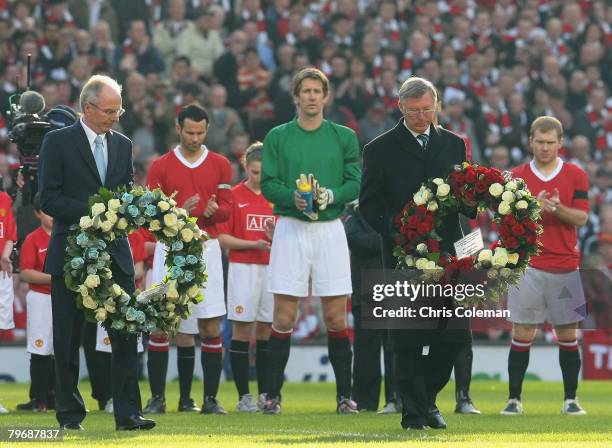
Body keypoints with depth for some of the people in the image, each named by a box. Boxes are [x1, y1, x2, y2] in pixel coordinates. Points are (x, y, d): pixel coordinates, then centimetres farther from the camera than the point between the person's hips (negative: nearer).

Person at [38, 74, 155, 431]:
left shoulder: (123, 145, 12)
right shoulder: (58, 142, -3)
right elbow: (48, 199, -10)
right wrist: (92, 210, -19)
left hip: (115, 252, 4)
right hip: (72, 252, -4)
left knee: (126, 333, -3)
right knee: (68, 338, 4)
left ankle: (128, 412, -2)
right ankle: (69, 412, 12)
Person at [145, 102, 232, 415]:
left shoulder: (220, 165, 9)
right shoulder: (161, 167, 5)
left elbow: (227, 208, 6)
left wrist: (213, 211, -17)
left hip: (206, 247, 1)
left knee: (211, 327, -3)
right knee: (160, 325, -4)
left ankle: (210, 399, 0)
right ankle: (157, 398, 2)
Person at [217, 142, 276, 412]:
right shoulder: (234, 196, 0)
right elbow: (222, 238, -3)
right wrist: (254, 244, -13)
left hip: (271, 268, 3)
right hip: (243, 268, -3)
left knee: (267, 330, 4)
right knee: (242, 329, -3)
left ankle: (265, 394, 8)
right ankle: (243, 396, 0)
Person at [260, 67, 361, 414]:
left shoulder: (344, 137, 7)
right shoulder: (278, 137, 6)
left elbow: (357, 183, 1)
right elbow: (268, 184, 0)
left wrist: (329, 196, -16)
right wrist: (293, 197, -19)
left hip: (330, 227, 0)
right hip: (290, 229, 0)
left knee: (336, 318, 0)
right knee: (283, 318, -2)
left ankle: (345, 395, 5)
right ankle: (273, 395, 3)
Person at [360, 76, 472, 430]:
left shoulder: (454, 145, 13)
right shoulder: (381, 149, 3)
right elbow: (369, 204, 0)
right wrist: (394, 231, -15)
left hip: (447, 253, 3)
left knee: (455, 334, 0)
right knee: (408, 340, -3)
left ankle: (426, 397, 20)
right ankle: (413, 412, 3)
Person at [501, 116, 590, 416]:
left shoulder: (576, 175, 5)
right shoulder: (517, 177, 6)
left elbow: (581, 217, -3)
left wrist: (557, 208, -21)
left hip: (565, 267, 0)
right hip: (527, 265, 0)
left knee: (568, 335, 3)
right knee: (521, 335, -1)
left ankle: (570, 400, 10)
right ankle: (513, 399, 4)